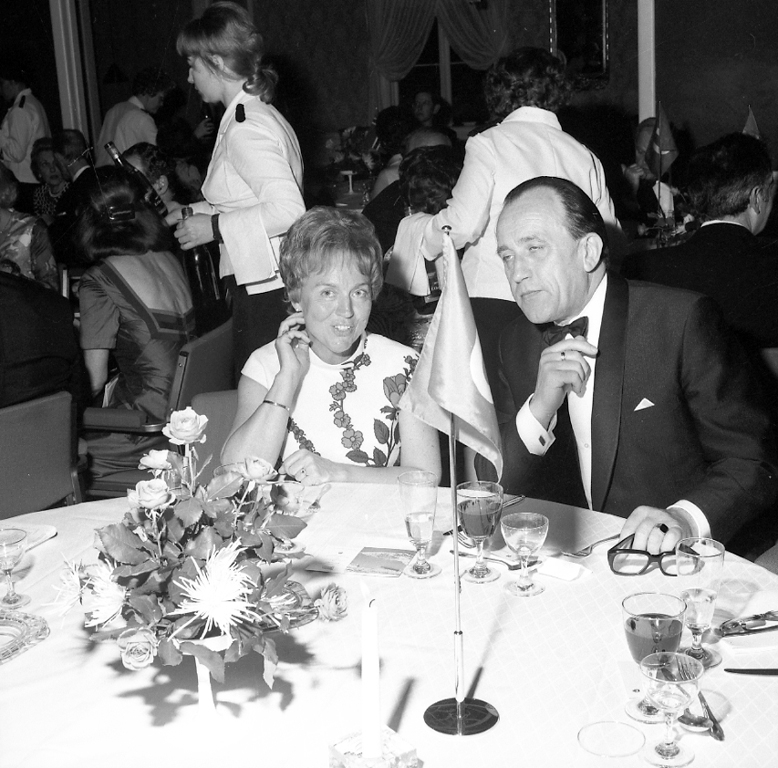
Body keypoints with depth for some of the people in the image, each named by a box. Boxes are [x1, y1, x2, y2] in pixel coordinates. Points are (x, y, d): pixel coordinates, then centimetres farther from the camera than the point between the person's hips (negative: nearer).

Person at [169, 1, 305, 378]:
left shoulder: (245, 128, -15)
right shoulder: (260, 114, 16)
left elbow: (288, 210, -25)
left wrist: (215, 227, -16)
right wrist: (197, 214, 17)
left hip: (264, 288, -10)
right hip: (270, 282, 10)